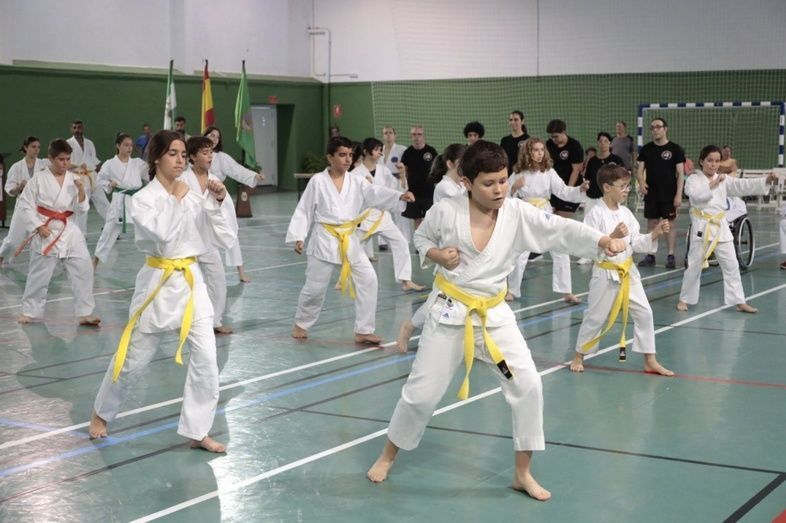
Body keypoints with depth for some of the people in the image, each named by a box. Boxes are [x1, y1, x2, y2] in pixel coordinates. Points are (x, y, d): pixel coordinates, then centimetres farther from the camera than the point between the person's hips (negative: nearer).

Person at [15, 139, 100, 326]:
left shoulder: (74, 179, 1)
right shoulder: (39, 179, -8)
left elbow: (81, 209, 0)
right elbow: (24, 204, -5)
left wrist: (81, 190, -17)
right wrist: (38, 226, -11)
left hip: (69, 232, 3)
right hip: (46, 232, -3)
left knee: (83, 270, -3)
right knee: (39, 274, 6)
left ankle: (85, 313, 5)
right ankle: (30, 311, 24)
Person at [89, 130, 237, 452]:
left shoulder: (192, 196, 3)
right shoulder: (142, 199, -9)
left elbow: (224, 237, 0)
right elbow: (162, 234, -27)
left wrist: (219, 202, -13)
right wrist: (176, 199, -18)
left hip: (191, 281, 4)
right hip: (158, 283, -3)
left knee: (206, 358, -6)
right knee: (134, 360, 10)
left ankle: (197, 432, 6)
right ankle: (101, 413, 36)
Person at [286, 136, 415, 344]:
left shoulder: (355, 183, 2)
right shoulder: (318, 181, -7)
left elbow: (375, 193, -14)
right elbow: (304, 210, -3)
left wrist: (400, 196, -31)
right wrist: (299, 237, -8)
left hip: (349, 240, 4)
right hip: (324, 240, -4)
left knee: (368, 279, -5)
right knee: (315, 286, 3)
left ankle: (363, 331, 4)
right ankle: (301, 324, 30)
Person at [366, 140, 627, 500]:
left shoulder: (518, 214, -9)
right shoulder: (445, 212, -13)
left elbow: (561, 231, -19)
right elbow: (421, 238, 6)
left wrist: (602, 240, -35)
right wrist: (435, 255, -16)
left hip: (494, 314, 2)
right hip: (450, 312, -2)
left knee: (528, 385, -8)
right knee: (422, 391, 3)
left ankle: (523, 473, 9)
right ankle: (388, 456, 30)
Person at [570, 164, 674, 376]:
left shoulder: (626, 213, 5)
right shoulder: (595, 214, -14)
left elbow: (636, 243, 8)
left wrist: (655, 234, -6)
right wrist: (613, 236, -28)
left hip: (628, 271, 6)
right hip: (606, 274, -6)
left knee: (644, 313, 4)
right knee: (595, 317, 5)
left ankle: (650, 361, 13)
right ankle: (579, 356, 25)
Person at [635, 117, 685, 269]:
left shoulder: (675, 149, -3)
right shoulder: (646, 149, 6)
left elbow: (680, 173, -3)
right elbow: (639, 170, 7)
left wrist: (679, 194, -11)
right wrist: (641, 182, -15)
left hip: (669, 194, -3)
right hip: (651, 194, 3)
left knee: (670, 223, 1)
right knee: (652, 224, 7)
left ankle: (671, 256, 6)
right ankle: (650, 255, 13)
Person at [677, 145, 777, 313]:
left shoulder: (724, 180, 8)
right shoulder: (693, 179, -3)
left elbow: (744, 186, -3)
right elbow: (695, 194, -23)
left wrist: (765, 180, -16)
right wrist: (713, 184, -25)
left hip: (720, 226, 4)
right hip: (702, 226, -4)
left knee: (731, 265, 5)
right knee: (694, 265, 1)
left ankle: (739, 302, 11)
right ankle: (684, 299, 16)